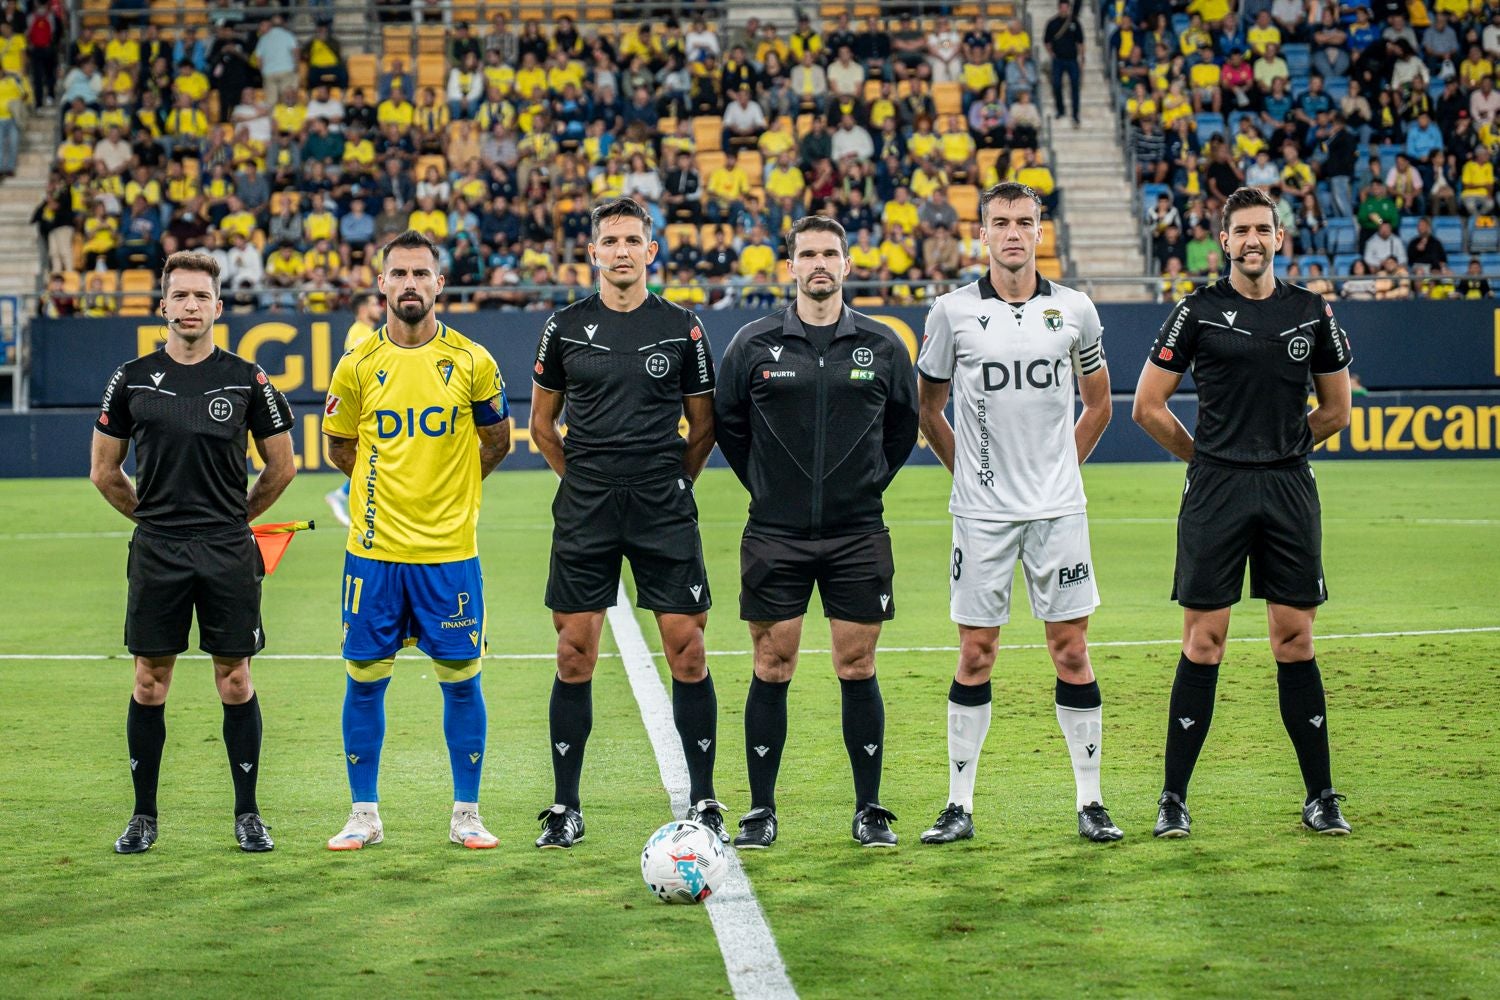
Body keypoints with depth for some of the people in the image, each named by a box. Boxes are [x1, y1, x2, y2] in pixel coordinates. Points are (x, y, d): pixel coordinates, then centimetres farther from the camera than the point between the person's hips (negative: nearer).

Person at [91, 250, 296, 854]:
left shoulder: (247, 380, 1)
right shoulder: (132, 380, 3)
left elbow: (281, 467, 10)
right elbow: (104, 471, 13)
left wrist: (235, 517, 11)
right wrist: (152, 515, 11)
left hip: (228, 553, -1)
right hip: (156, 552, 1)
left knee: (235, 681, 2)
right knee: (150, 682, 3)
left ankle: (247, 814, 10)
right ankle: (144, 816, 12)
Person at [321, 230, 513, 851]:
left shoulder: (472, 363, -2)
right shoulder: (357, 366, 1)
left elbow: (496, 444, 12)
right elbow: (339, 445, 16)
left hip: (449, 549, -1)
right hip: (374, 548, 1)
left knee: (461, 678, 3)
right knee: (364, 678, 5)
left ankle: (466, 815, 13)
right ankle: (364, 815, 15)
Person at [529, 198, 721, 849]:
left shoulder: (682, 328, 4)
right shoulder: (566, 328, 6)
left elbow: (702, 427, 13)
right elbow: (542, 423, 15)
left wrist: (669, 482, 8)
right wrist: (585, 479, 11)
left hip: (665, 513, 0)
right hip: (584, 514, 1)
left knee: (688, 654, -3)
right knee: (575, 659, 1)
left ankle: (702, 802, 8)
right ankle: (565, 808, 10)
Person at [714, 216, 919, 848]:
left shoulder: (882, 346, 4)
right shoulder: (754, 344, 1)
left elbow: (904, 424, 16)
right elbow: (726, 423, 12)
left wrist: (871, 483, 9)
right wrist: (763, 484, 9)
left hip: (858, 535, 1)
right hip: (775, 535, 0)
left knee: (857, 668, 2)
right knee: (772, 670, 2)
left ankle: (869, 811, 11)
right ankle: (760, 812, 9)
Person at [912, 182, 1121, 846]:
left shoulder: (1073, 310, 4)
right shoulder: (953, 312, 0)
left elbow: (1098, 403, 18)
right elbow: (928, 407, 12)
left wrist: (1061, 465, 12)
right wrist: (968, 469, 9)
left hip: (1058, 509, 1)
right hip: (982, 511, -1)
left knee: (1071, 650, 1)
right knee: (975, 653, 1)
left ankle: (1090, 802, 9)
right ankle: (960, 804, 8)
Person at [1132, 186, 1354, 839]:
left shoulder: (1312, 313, 8)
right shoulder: (1198, 312, 1)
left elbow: (1336, 408, 19)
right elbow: (1148, 405, 4)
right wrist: (1208, 455, 9)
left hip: (1289, 490, 2)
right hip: (1215, 491, -2)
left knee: (1295, 642, 3)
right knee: (1203, 644, -2)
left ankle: (1320, 798, 10)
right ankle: (1173, 800, 3)